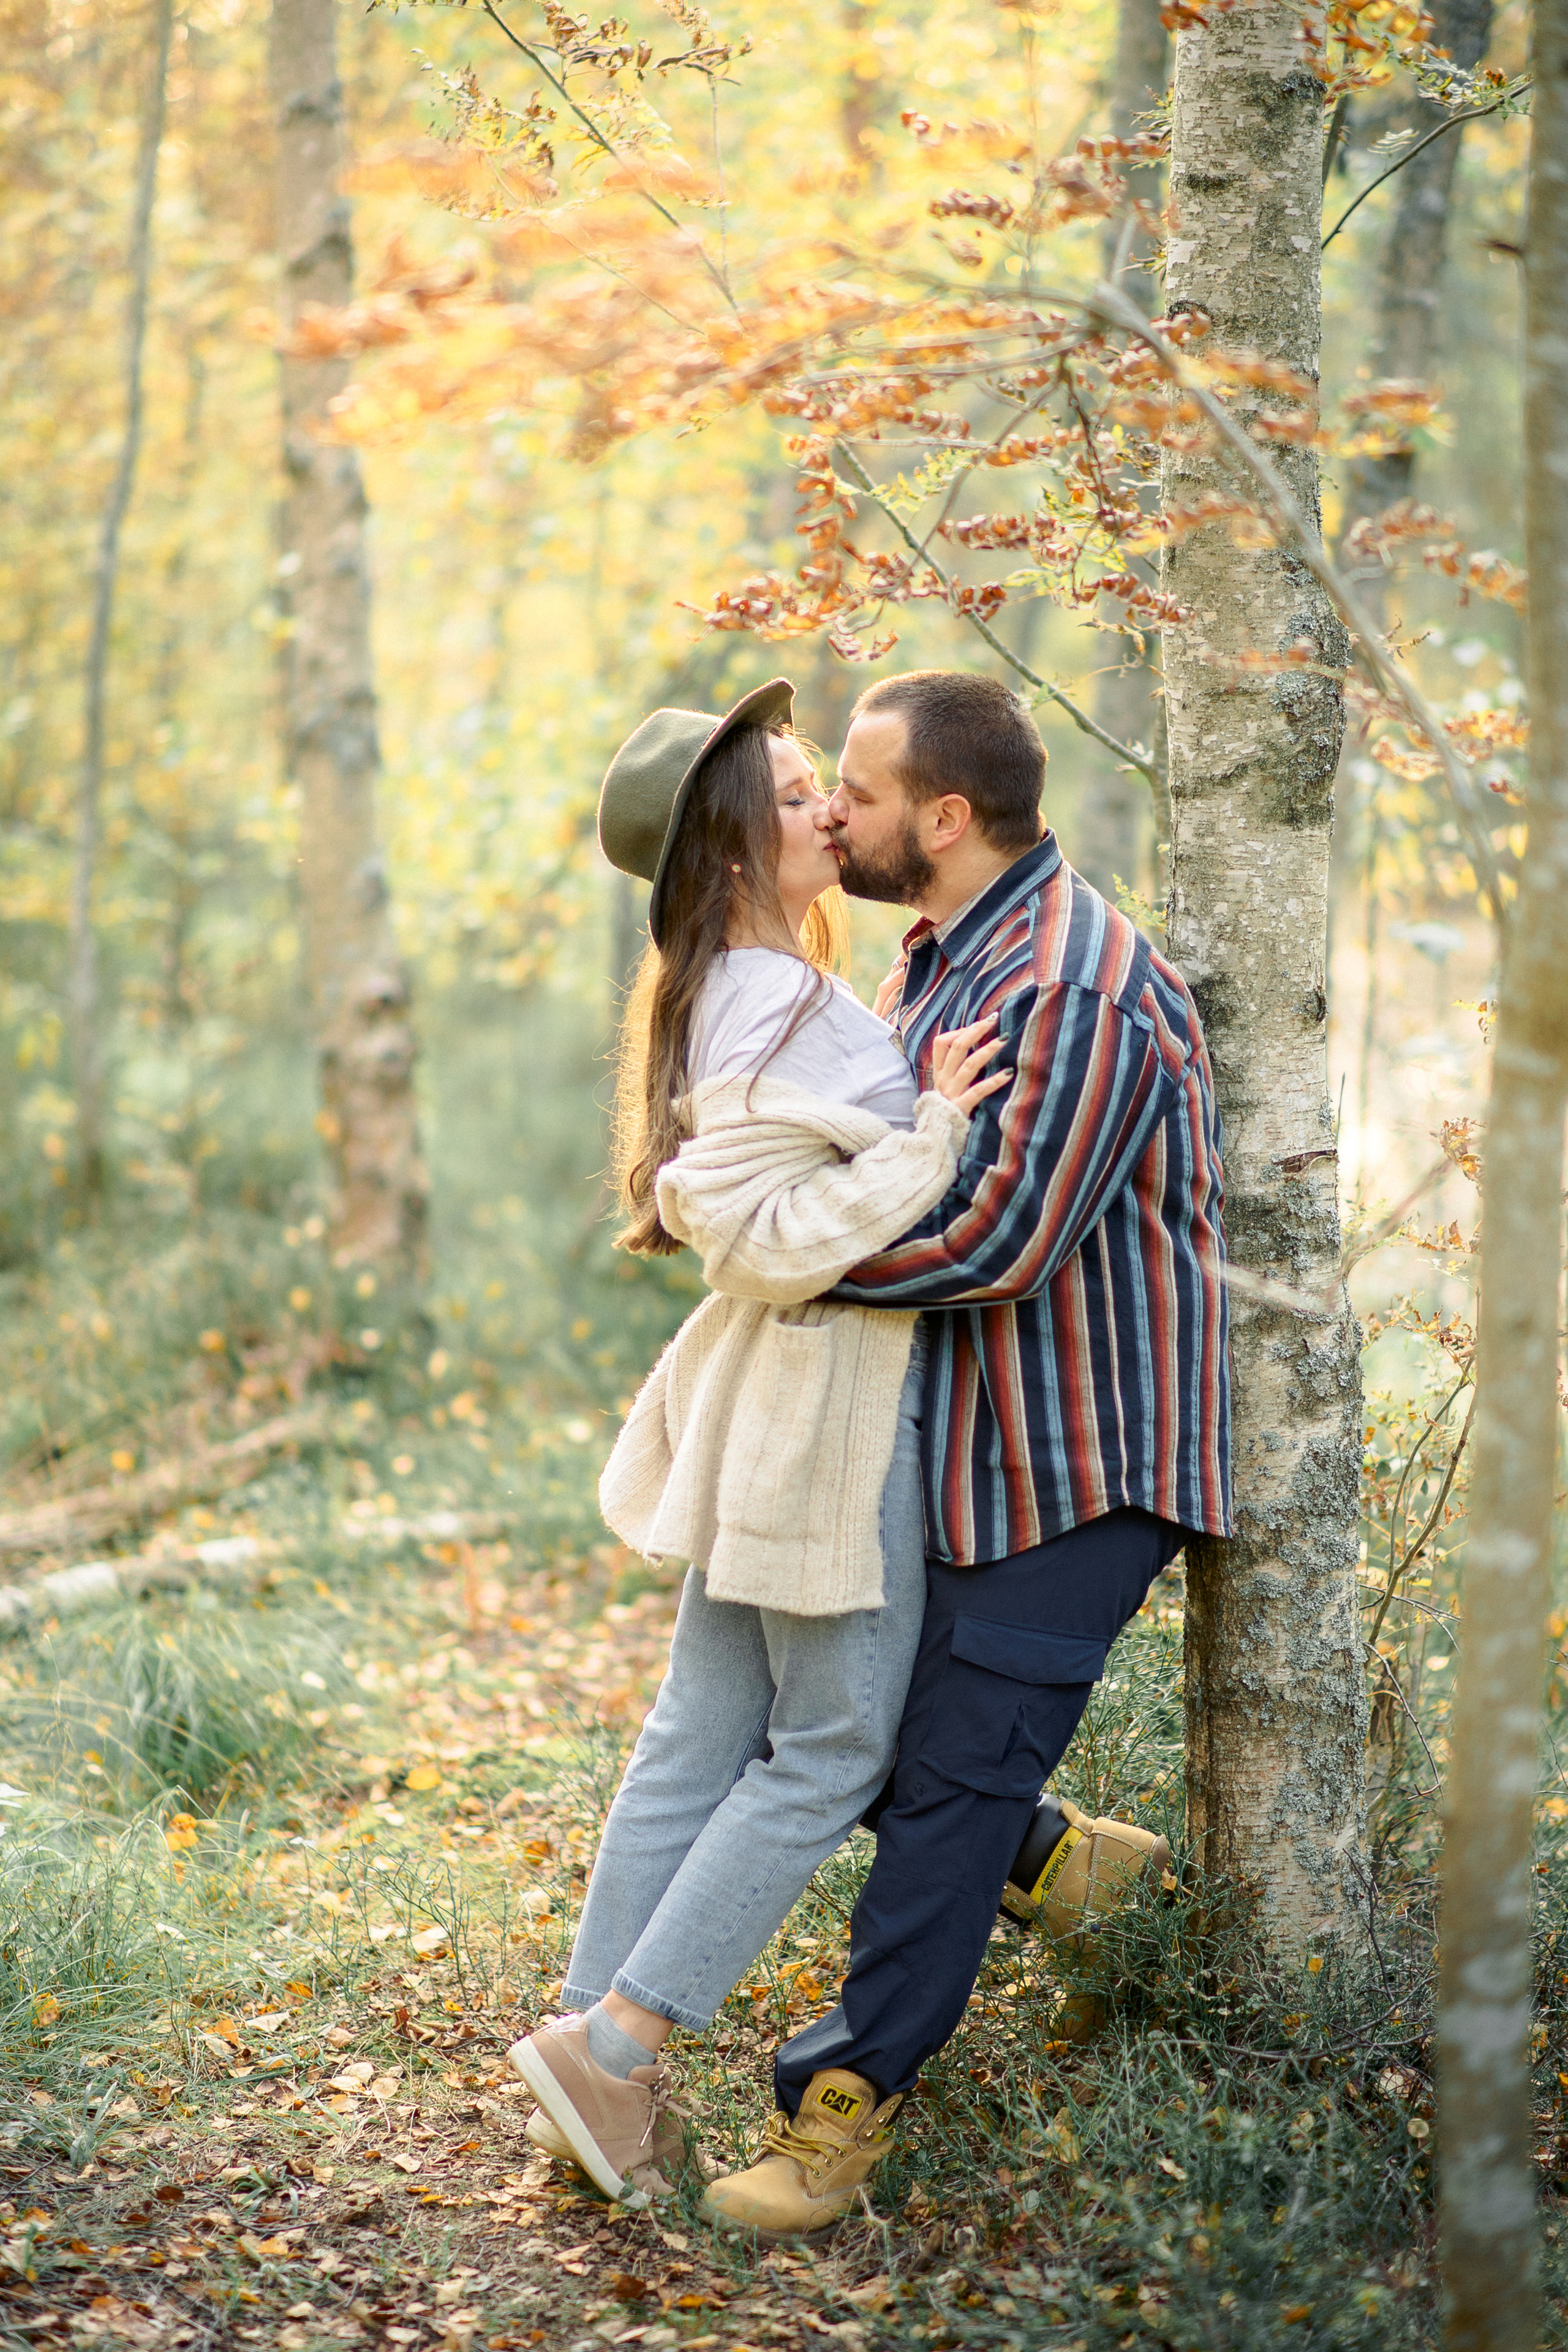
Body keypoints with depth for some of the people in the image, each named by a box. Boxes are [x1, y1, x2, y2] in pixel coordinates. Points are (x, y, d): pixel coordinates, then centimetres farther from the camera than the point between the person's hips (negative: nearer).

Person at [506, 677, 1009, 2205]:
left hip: (776, 1395, 10)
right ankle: (612, 2046, 3)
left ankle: (597, 2062, 18)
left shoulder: (731, 993, 12)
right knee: (834, 1746, 1)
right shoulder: (777, 1008, -20)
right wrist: (936, 1133, -23)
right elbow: (771, 1234, -26)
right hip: (830, 1402, -10)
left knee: (704, 1734, 12)